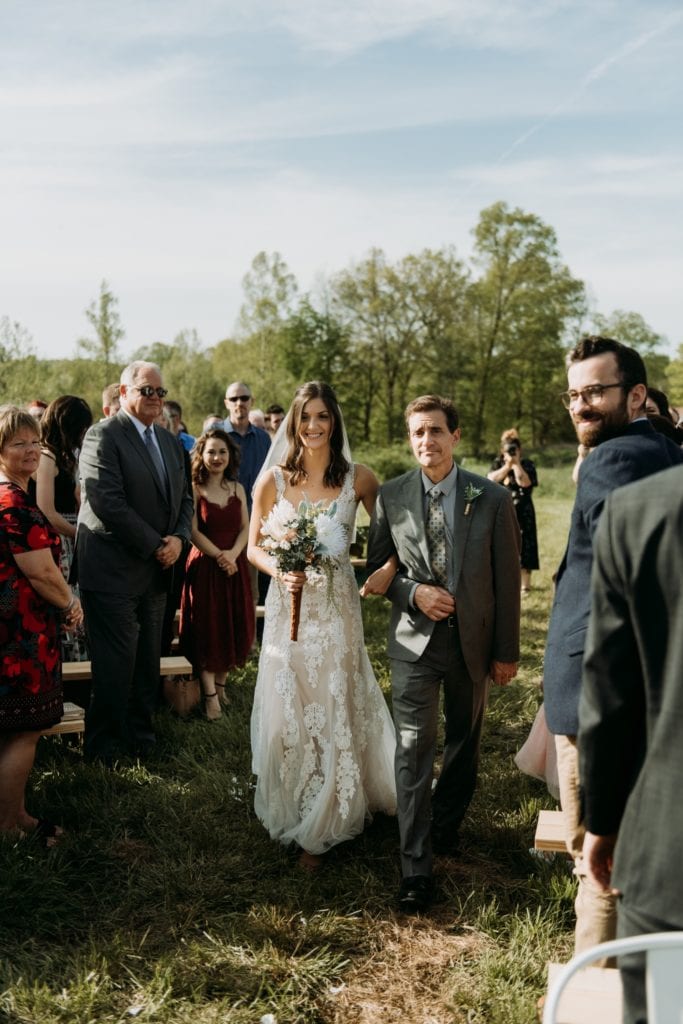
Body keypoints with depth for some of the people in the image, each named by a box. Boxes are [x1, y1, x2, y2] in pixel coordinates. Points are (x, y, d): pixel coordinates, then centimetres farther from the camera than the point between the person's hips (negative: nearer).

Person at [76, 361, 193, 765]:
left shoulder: (170, 441, 14)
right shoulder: (104, 436, -11)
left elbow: (184, 498, 17)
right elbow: (107, 503, -20)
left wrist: (178, 538, -3)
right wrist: (154, 545, -16)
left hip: (157, 569, 7)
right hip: (114, 570, -7)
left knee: (148, 659, 13)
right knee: (116, 661, 0)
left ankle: (141, 733, 27)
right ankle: (105, 745, 16)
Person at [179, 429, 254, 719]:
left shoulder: (238, 489, 8)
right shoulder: (194, 489, -5)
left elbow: (246, 527, 4)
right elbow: (193, 532, -10)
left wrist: (232, 554, -13)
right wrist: (218, 555, -18)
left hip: (235, 565, 4)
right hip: (204, 565, -4)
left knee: (234, 625, 8)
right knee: (206, 627, 0)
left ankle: (221, 683, 24)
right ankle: (210, 694, 6)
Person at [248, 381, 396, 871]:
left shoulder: (358, 478, -4)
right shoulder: (273, 479, -2)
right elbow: (254, 546, 4)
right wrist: (279, 570, -14)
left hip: (337, 610, 0)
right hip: (288, 609, 1)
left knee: (335, 711, 7)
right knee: (287, 715, 8)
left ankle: (322, 827, 24)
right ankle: (293, 814, 31)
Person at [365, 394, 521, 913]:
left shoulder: (493, 499, -7)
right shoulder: (391, 496, -4)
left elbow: (507, 578, -2)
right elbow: (377, 567, 5)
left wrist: (507, 651, -1)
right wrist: (414, 593, -15)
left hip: (472, 640, 1)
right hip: (415, 638, -1)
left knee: (465, 741, 17)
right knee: (414, 749, -4)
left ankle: (446, 824, 42)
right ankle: (416, 868, 4)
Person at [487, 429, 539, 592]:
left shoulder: (527, 464, 1)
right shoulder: (498, 463, 8)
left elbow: (525, 482, -16)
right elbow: (491, 479, -9)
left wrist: (516, 463, -14)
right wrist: (507, 466, -16)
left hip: (522, 513, -2)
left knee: (523, 547, -2)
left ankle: (525, 583, 4)